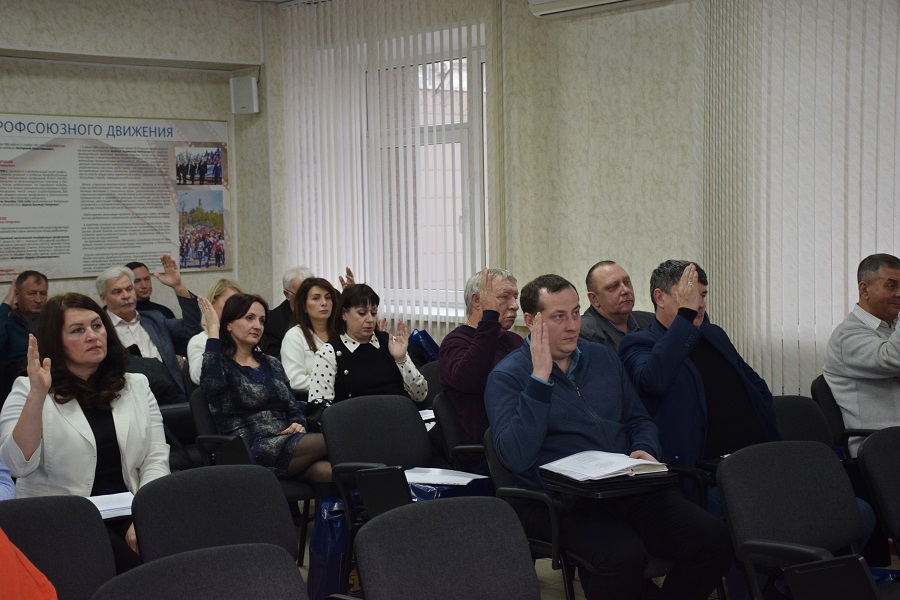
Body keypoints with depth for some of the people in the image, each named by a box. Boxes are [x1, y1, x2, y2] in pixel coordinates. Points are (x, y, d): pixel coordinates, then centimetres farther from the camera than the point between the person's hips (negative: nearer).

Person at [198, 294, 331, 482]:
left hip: (289, 445, 6)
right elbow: (211, 384, -21)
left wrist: (298, 426, 1)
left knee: (327, 470, -32)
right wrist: (213, 330, -13)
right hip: (251, 451, -6)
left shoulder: (272, 364, 24)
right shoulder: (222, 365, 5)